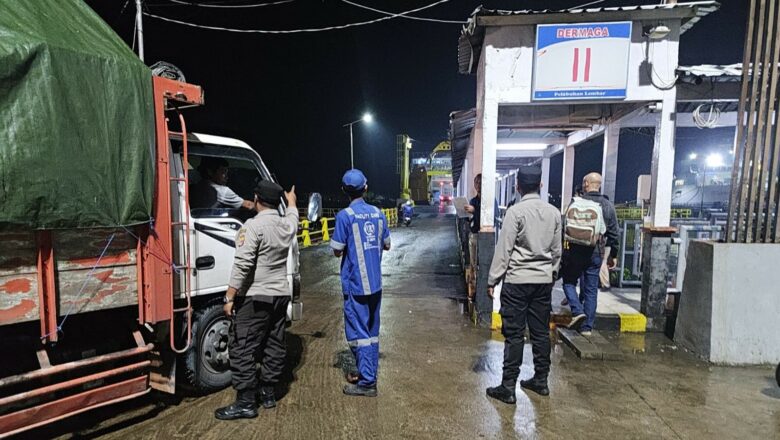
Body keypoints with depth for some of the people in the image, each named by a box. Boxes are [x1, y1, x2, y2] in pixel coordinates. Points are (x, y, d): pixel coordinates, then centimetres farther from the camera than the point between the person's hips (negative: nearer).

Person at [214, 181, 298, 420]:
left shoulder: (253, 226, -16)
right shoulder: (287, 224, 5)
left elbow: (242, 265, -21)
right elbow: (292, 215, 32)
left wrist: (229, 297, -16)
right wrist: (292, 200, 52)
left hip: (255, 298, -7)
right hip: (280, 295, 8)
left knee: (241, 349, 1)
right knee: (274, 345, 15)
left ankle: (246, 403, 5)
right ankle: (268, 393, 26)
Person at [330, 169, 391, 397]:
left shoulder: (345, 216, -13)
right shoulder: (378, 213, 3)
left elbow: (337, 251, -11)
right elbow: (387, 245, 11)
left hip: (355, 284, -6)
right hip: (375, 282, 6)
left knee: (358, 333, 2)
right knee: (371, 331, 16)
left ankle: (367, 383, 6)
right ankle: (369, 373, 27)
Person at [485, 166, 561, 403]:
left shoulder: (515, 211, -12)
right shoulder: (553, 212, 4)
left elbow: (504, 249, -12)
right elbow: (556, 250, 10)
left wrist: (492, 280, -6)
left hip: (517, 279, -5)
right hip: (544, 280, 5)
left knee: (514, 334, 0)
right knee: (541, 331, 14)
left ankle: (508, 387, 7)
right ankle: (541, 380, 27)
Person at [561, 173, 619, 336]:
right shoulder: (608, 206, 4)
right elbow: (614, 233, 7)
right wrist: (612, 255, 16)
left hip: (577, 251, -3)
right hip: (597, 254, 3)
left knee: (569, 281, 15)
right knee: (591, 289, 9)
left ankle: (578, 311, -6)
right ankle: (587, 327, 14)